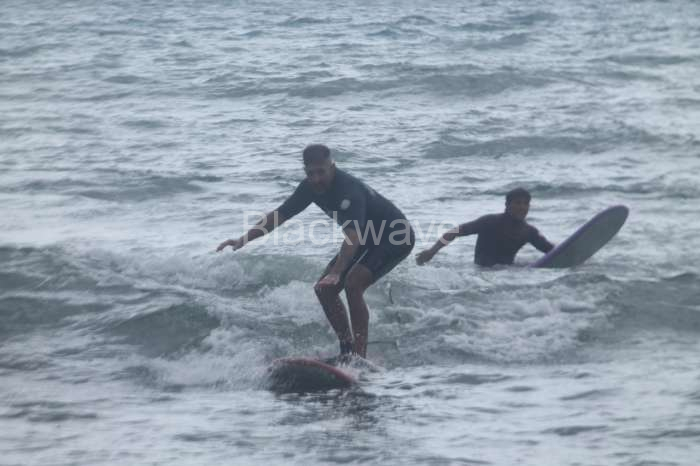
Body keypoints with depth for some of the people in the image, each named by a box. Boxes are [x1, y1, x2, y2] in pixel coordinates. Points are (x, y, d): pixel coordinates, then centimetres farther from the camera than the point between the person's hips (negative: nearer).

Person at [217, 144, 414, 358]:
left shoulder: (349, 190, -34)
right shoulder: (310, 187, -9)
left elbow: (353, 236, -46)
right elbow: (280, 214, 0)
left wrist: (336, 273, -58)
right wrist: (244, 239, -9)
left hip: (398, 238, -9)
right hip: (367, 240, 9)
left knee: (353, 284, -28)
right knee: (324, 289, 1)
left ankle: (359, 355, -25)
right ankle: (347, 350, 10)